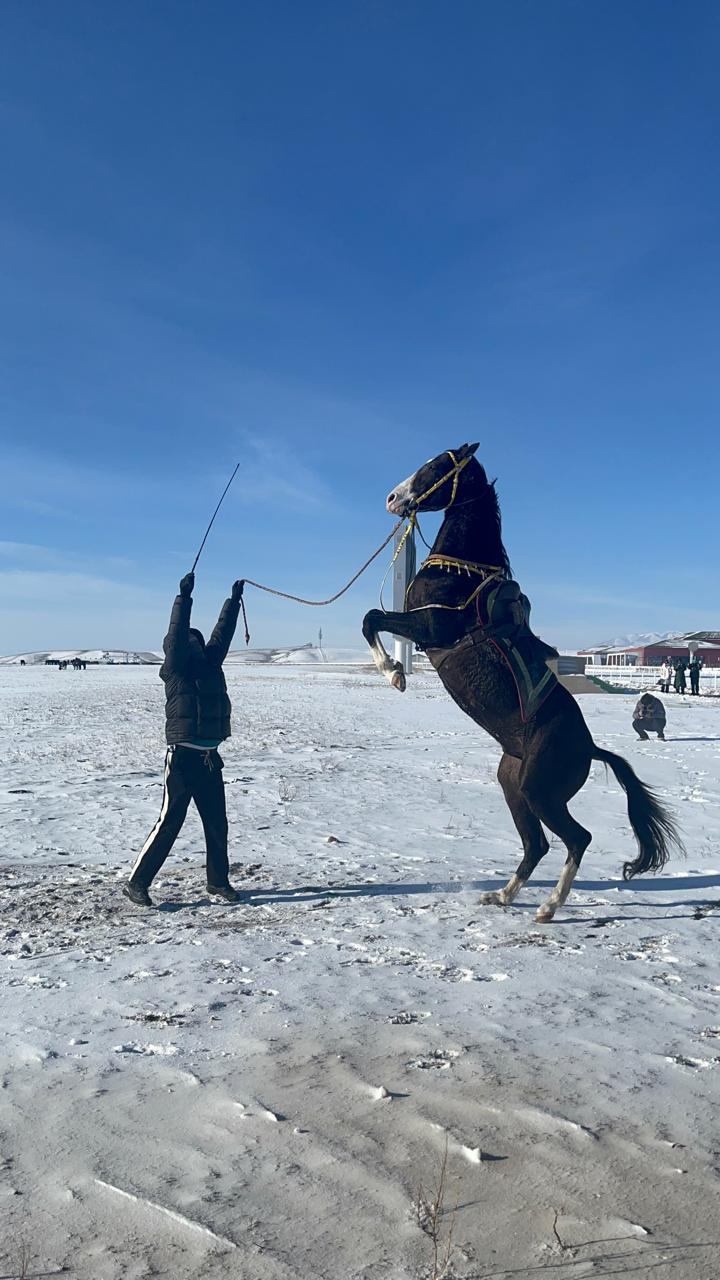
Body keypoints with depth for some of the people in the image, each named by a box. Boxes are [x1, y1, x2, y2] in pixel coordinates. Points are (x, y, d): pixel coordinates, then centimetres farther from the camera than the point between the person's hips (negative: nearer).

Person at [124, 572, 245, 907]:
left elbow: (222, 634, 17)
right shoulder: (176, 670, -6)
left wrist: (234, 601, 19)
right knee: (169, 823, -3)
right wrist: (184, 597, -24)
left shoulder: (210, 665, 12)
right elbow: (176, 634, -19)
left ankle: (218, 880, 28)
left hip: (210, 759, 7)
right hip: (183, 757, -7)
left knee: (217, 824, 14)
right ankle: (137, 883, 8)